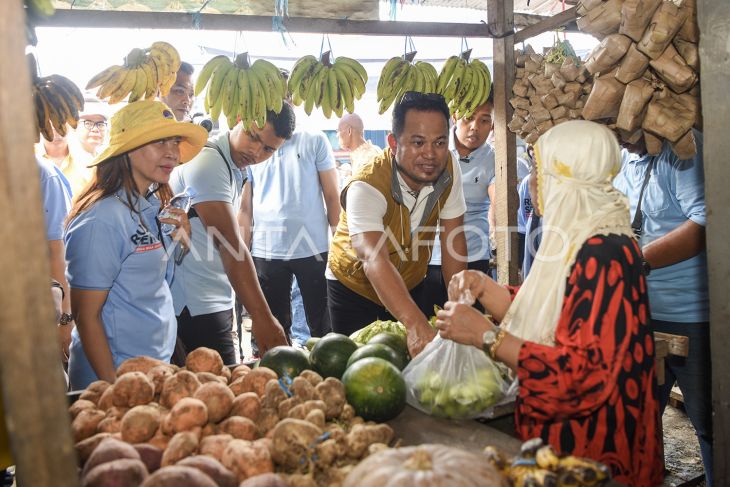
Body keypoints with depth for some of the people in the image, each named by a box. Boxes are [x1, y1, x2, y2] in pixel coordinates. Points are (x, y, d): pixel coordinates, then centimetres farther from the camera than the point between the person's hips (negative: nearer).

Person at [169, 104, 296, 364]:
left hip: (218, 301, 9)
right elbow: (230, 245, -24)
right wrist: (261, 316, -28)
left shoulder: (237, 168, 11)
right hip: (196, 308, -9)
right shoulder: (209, 160, -17)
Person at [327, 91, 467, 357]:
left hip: (411, 284, 4)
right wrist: (415, 323, -61)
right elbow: (375, 261, -47)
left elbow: (453, 241, -10)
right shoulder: (366, 186, -32)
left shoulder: (449, 167, -16)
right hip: (354, 285, -4)